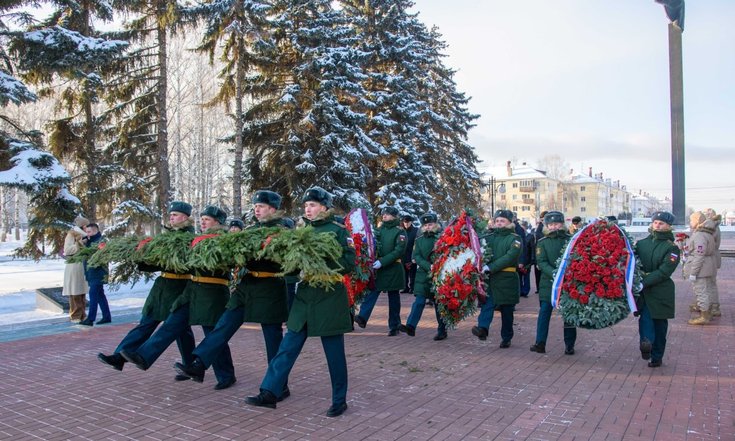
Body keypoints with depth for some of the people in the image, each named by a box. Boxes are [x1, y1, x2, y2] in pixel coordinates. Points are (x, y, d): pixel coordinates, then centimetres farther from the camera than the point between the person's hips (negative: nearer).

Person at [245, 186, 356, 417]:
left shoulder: (338, 231, -5)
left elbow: (349, 263, -12)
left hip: (330, 298, -5)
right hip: (304, 296, 5)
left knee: (334, 352, 5)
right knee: (288, 347, 4)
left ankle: (339, 400, 19)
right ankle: (269, 393, 10)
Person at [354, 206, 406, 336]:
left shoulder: (399, 232, -4)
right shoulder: (378, 230, 12)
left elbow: (399, 251, -14)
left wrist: (382, 261, -22)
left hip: (393, 270, -3)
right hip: (377, 268, 3)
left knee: (393, 297, 6)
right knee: (372, 292, -12)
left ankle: (394, 326, 15)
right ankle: (362, 317, -20)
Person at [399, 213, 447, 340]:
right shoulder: (419, 240, 7)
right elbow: (416, 257, -2)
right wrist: (429, 266, -17)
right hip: (423, 274, 2)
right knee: (419, 301, -6)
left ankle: (442, 331, 14)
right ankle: (411, 326, -12)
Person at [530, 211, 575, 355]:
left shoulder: (570, 240, 3)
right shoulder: (542, 242, 4)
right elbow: (541, 262, -5)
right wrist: (554, 274, -21)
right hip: (548, 282, 0)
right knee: (544, 312, -4)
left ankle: (569, 345, 16)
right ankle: (540, 343, 0)